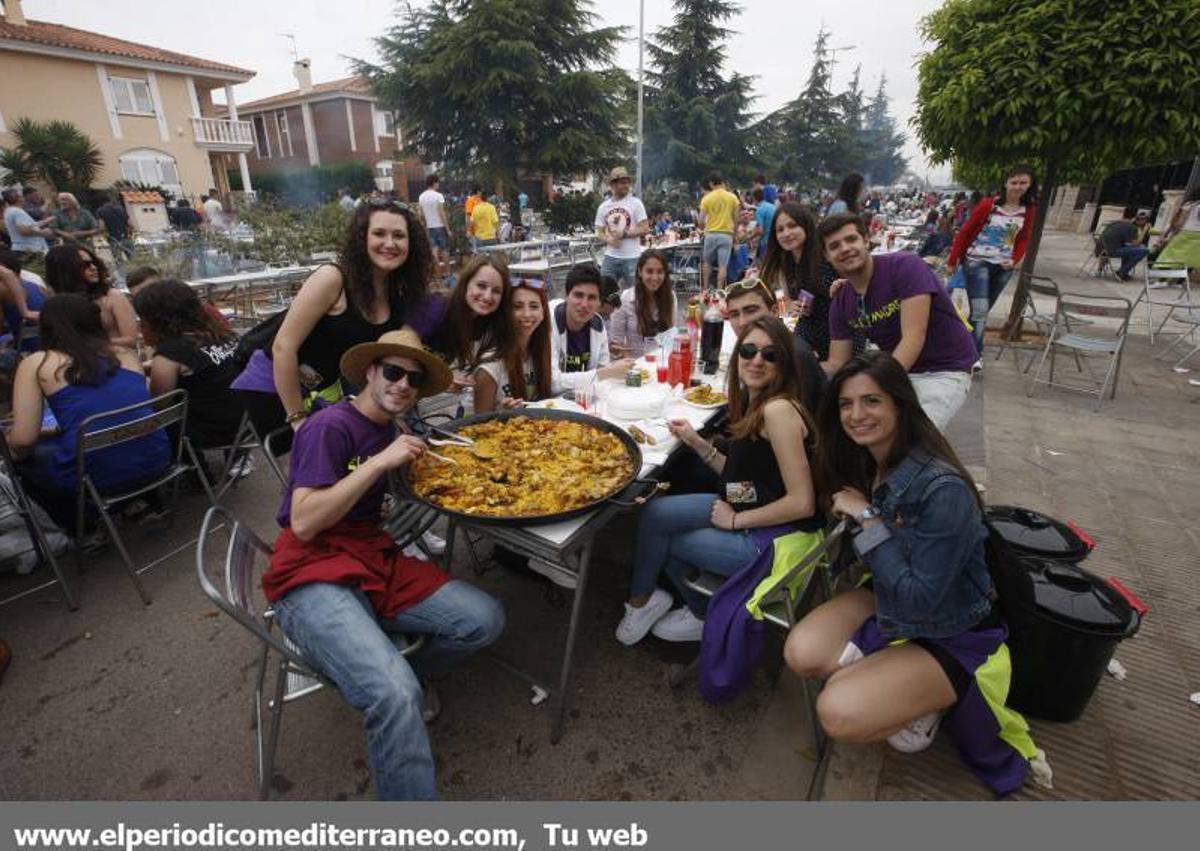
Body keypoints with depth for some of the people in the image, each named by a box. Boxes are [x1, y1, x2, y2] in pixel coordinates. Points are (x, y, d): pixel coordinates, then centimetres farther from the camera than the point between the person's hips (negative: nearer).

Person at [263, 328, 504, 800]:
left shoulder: (389, 428, 14)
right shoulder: (331, 426, -10)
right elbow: (303, 523, -17)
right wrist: (379, 462, -22)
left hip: (377, 562, 8)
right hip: (313, 579, -7)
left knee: (486, 619, -9)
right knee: (396, 697, -30)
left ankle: (396, 674, 15)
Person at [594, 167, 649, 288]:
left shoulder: (636, 203, -1)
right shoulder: (603, 206, 9)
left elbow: (644, 229, -5)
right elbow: (599, 232, 11)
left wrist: (624, 234, -14)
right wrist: (608, 239, -10)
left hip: (632, 257, -3)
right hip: (610, 257, 3)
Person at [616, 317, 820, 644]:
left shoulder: (778, 409, -22)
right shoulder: (753, 405, 5)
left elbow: (802, 503, -24)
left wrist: (736, 520, -14)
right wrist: (697, 443, 1)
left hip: (777, 536, -8)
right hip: (747, 511, 8)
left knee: (662, 539, 0)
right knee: (655, 515, -4)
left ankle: (706, 617, 28)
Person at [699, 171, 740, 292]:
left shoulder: (707, 198, -4)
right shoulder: (732, 197, 0)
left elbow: (701, 221, -5)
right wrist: (734, 235, 13)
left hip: (711, 234, 0)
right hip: (726, 234, 0)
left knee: (707, 262, 17)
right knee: (723, 265, 1)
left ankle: (705, 290, 18)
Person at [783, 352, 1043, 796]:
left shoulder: (943, 489, -31)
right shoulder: (863, 464, -7)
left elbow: (919, 600, -29)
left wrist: (867, 519, -28)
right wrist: (847, 514, -13)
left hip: (952, 634, -6)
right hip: (888, 602, 6)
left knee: (839, 712, -20)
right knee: (801, 654, -16)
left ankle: (924, 702, 8)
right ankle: (881, 674, 7)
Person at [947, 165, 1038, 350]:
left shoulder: (1029, 210, 4)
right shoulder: (988, 204, -9)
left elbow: (1024, 239, 11)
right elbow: (965, 232, -4)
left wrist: (1015, 260, -7)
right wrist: (952, 261, -4)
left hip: (1003, 267, 5)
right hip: (977, 262, -5)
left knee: (983, 311, 12)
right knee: (980, 311, -13)